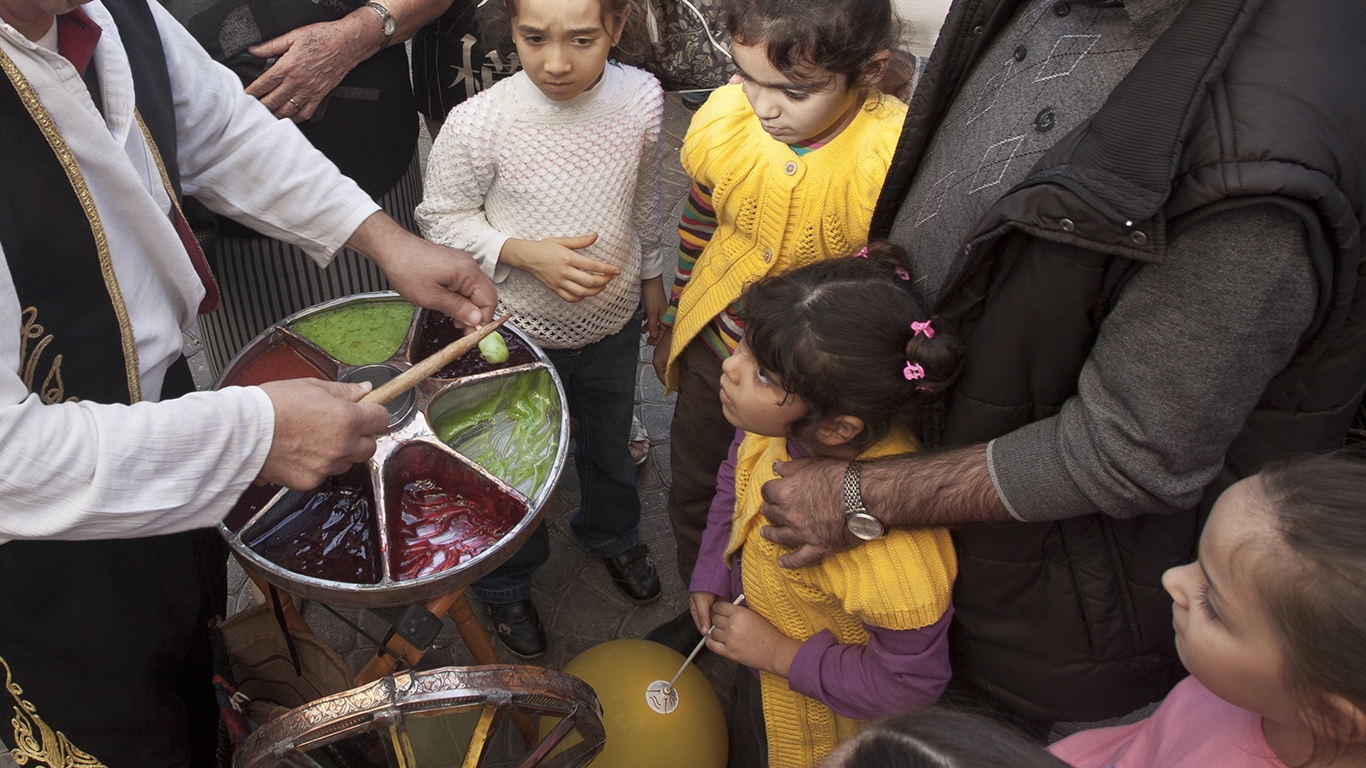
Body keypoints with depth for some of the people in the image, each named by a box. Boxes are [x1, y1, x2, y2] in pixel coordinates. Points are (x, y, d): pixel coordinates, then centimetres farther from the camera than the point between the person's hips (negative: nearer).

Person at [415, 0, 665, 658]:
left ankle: (612, 533, 61)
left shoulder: (642, 98, -15)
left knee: (610, 442, 29)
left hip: (614, 321, 4)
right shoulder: (478, 123, -27)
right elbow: (442, 216, -13)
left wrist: (650, 272, 14)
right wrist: (525, 253, -27)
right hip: (519, 332, -3)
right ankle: (505, 585, 46)